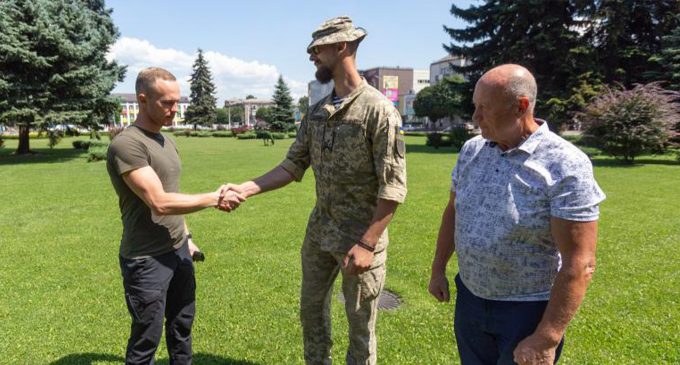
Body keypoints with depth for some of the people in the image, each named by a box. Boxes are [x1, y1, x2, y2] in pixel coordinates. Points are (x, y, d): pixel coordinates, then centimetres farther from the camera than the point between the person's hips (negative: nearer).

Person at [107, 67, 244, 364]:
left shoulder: (167, 142, 9)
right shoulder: (126, 144, -18)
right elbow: (160, 203, -24)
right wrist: (216, 198, -19)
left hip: (178, 251, 8)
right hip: (147, 260, -8)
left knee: (182, 324, 20)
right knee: (146, 338, 7)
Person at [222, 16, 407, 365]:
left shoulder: (378, 109, -16)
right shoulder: (316, 112, 6)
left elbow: (393, 186, -18)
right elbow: (293, 165, 6)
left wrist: (367, 244, -22)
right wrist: (245, 189, -5)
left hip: (361, 238, -6)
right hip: (319, 232, 7)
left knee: (360, 323, 11)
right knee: (311, 307, 20)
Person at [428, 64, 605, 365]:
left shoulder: (565, 167, -21)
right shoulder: (471, 150, -3)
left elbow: (579, 265, -21)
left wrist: (546, 340, -21)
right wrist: (438, 269, 12)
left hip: (527, 311, -5)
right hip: (469, 298, 6)